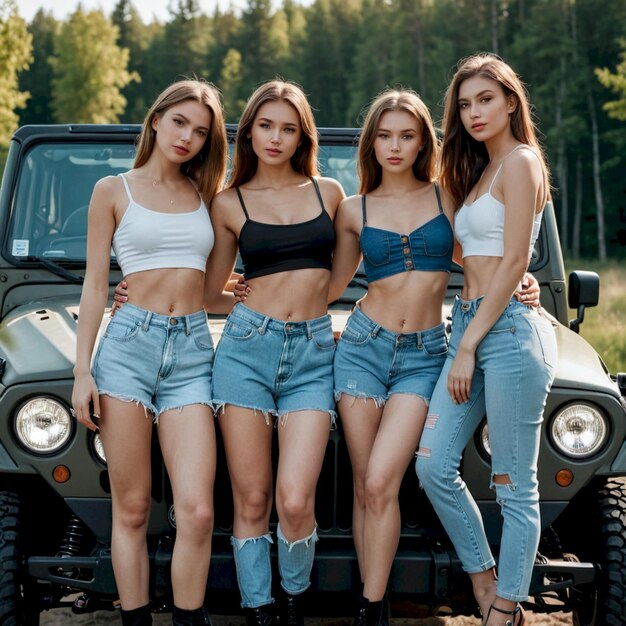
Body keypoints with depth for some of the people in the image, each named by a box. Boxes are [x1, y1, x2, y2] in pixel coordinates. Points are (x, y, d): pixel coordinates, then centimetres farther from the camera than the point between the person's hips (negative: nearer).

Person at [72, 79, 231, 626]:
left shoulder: (206, 196, 15)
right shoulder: (114, 191, 7)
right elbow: (95, 285, 3)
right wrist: (82, 371, -2)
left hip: (192, 350, 2)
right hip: (129, 342, -2)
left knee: (197, 512, -9)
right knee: (132, 510, 1)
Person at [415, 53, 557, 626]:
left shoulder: (520, 163, -7)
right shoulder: (479, 170, 20)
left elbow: (512, 263, -13)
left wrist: (468, 347, -13)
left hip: (509, 330, -9)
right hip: (470, 325, 9)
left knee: (514, 485, 0)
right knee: (434, 465, 3)